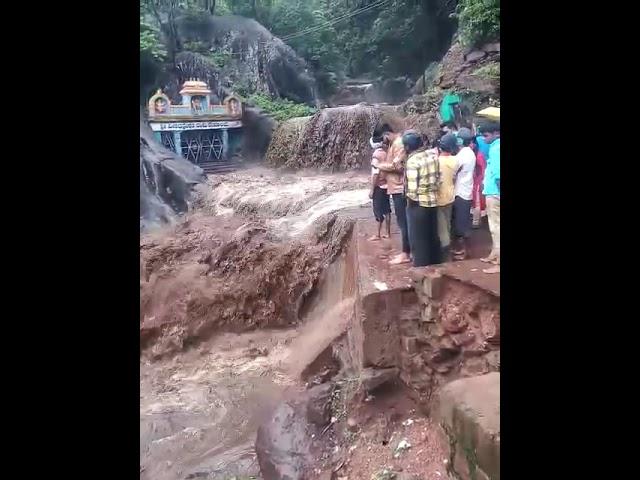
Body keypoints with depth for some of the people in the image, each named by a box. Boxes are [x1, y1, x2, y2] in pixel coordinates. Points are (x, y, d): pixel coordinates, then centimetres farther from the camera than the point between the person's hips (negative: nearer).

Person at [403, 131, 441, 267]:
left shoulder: (412, 161, -18)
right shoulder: (432, 155, 2)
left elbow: (412, 188, -20)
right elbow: (438, 178, 6)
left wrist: (410, 200, -3)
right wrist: (433, 191, 15)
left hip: (418, 203, -7)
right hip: (433, 201, 7)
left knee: (418, 238, 6)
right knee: (432, 235, 18)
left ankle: (421, 265, 14)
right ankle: (435, 262, 29)